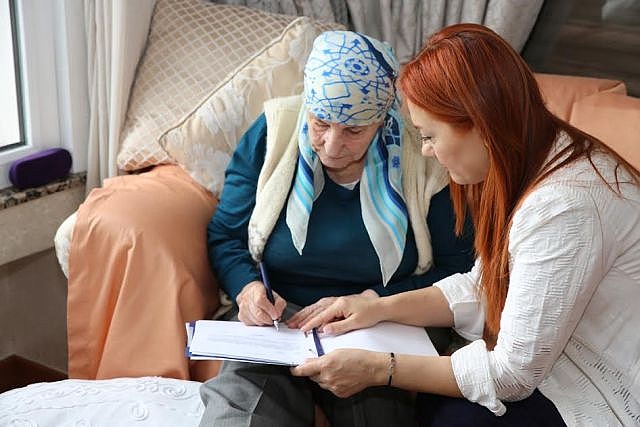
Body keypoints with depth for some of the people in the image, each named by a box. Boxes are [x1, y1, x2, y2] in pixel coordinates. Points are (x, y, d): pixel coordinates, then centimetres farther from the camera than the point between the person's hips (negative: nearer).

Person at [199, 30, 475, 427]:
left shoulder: (423, 156, -7)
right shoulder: (272, 134, -2)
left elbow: (457, 267, -3)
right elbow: (225, 235, 7)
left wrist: (366, 304, -14)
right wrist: (248, 289, -15)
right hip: (275, 321, 1)